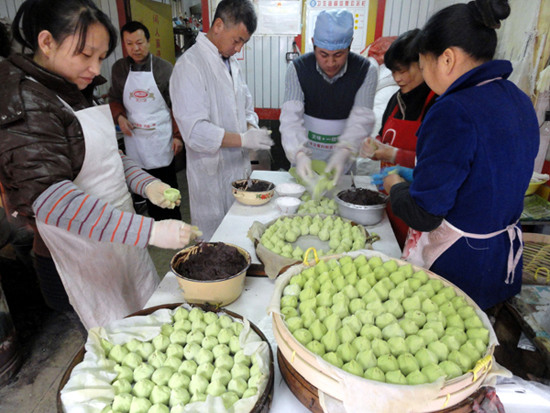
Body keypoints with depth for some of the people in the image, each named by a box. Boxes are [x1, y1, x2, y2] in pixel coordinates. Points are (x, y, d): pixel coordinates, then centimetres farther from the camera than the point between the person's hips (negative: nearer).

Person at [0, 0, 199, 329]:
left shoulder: (74, 93, 10)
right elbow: (50, 199, -30)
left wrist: (146, 184, -2)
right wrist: (150, 231, -35)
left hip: (118, 237, 8)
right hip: (78, 261, -8)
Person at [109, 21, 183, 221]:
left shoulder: (164, 68, -3)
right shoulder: (118, 68, 7)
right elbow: (114, 99, 17)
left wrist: (178, 136, -7)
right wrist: (119, 117, -4)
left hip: (161, 140, -3)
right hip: (134, 139, 3)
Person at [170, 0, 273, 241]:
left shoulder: (231, 63, 12)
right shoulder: (190, 65, -15)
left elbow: (246, 107, 20)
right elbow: (194, 130, -22)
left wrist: (251, 128, -3)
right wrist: (243, 139, -24)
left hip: (239, 167, 8)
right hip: (212, 174, -7)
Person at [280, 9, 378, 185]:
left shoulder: (366, 71, -13)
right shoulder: (298, 68, -14)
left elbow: (361, 119, -20)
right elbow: (291, 116, -23)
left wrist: (343, 153, -39)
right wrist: (299, 154, -41)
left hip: (342, 153, 0)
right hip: (306, 153, 0)